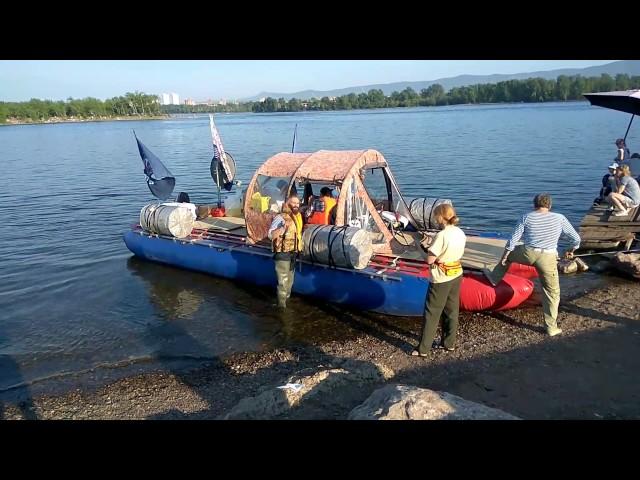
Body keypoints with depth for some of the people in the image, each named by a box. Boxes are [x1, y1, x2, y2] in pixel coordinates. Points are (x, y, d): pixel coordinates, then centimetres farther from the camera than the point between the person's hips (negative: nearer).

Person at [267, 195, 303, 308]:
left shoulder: (298, 217, 8)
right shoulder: (281, 217, -15)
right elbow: (270, 235, -25)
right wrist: (283, 227, -35)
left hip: (294, 253, 8)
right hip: (282, 253, -8)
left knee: (290, 280, 19)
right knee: (283, 280, -8)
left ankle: (287, 299, 34)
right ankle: (282, 304, -1)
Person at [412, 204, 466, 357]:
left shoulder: (441, 235, -23)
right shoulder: (461, 233, 1)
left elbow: (430, 260, -20)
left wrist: (426, 247, -3)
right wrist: (432, 246, 7)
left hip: (441, 279, -7)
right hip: (456, 275, 7)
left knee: (431, 314, 2)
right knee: (451, 310, 18)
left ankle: (423, 349, 9)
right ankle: (449, 343, 29)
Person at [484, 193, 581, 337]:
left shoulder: (526, 217, 0)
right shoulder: (559, 218, 0)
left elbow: (514, 239, 0)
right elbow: (576, 238, 5)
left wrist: (505, 254, 13)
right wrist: (571, 250, 25)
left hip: (528, 254, 0)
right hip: (548, 258, 0)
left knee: (508, 253, 33)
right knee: (552, 292, 13)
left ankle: (494, 277, 49)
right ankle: (551, 327, 17)